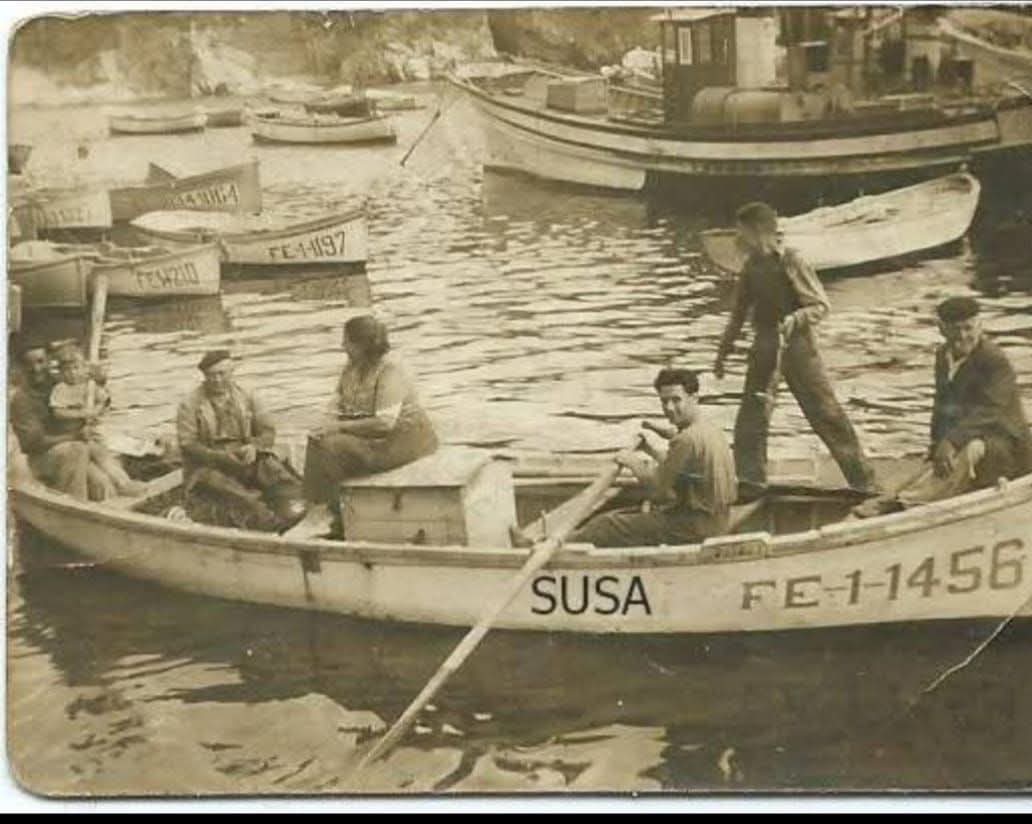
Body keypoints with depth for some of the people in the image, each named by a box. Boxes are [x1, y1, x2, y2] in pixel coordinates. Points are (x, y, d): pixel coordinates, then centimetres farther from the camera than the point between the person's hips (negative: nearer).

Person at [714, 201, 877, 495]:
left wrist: (795, 319, -30)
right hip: (765, 347, 6)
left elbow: (821, 305, -12)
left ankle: (863, 479, 5)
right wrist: (723, 352, 18)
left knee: (825, 411, -2)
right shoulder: (752, 266, 6)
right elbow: (739, 311, 16)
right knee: (752, 413, 3)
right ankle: (750, 479, 13)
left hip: (797, 345, -6)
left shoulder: (791, 262, -13)